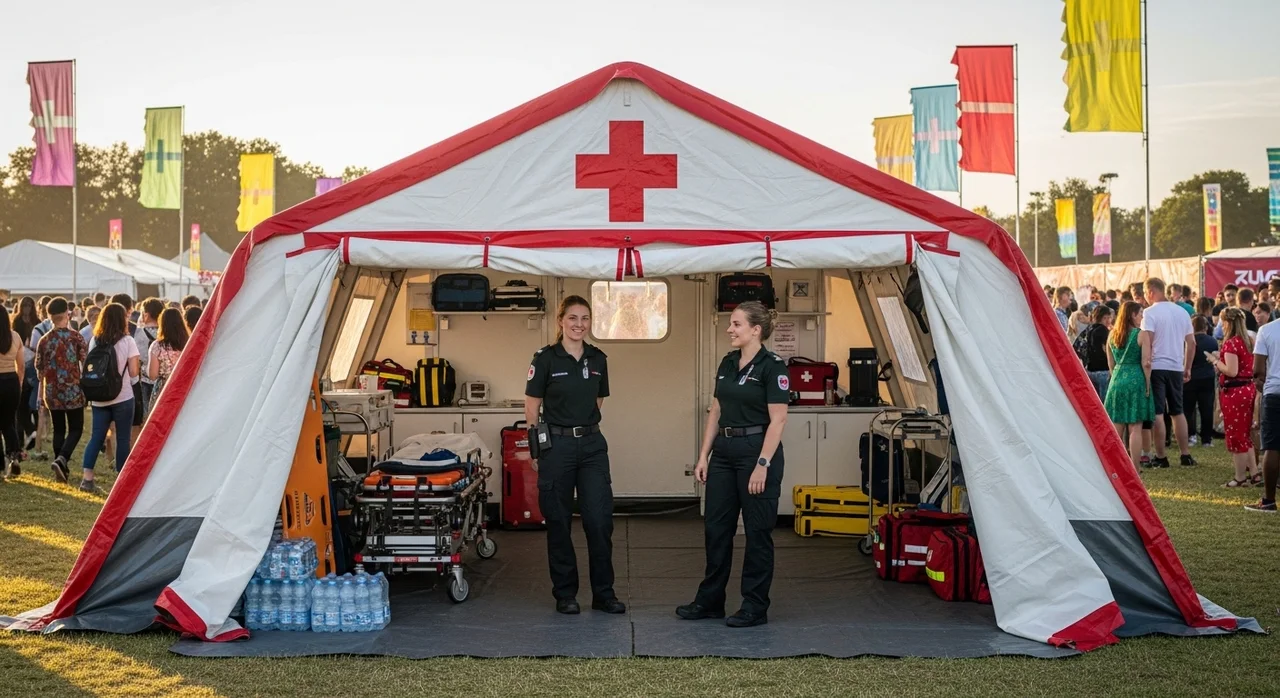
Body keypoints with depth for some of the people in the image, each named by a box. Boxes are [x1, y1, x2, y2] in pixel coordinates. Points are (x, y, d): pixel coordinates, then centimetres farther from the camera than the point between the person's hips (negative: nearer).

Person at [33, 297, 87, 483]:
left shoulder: (44, 340, 1)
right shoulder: (76, 337, -8)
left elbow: (40, 370, 6)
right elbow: (86, 364, -7)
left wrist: (41, 394, 18)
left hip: (52, 393, 3)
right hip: (73, 391, -3)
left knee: (58, 430, 13)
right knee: (75, 429, 5)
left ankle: (61, 469, 14)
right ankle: (61, 460, -17)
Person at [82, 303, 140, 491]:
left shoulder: (95, 341, 5)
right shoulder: (127, 341, -8)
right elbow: (133, 372, -10)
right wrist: (137, 363, 9)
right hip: (122, 398, -4)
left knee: (96, 437, 8)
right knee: (123, 439, 4)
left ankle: (87, 478, -1)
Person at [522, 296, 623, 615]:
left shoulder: (598, 359, 7)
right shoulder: (545, 358, -6)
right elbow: (532, 406, -3)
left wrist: (584, 424, 12)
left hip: (592, 444, 4)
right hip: (557, 445, -4)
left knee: (601, 519, 0)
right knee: (559, 521, 5)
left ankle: (604, 593, 10)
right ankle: (564, 593, 16)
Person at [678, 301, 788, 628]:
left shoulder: (772, 366, -13)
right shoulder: (727, 364, 10)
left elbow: (778, 420, -16)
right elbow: (716, 413, 13)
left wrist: (762, 465, -20)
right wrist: (704, 455, 8)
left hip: (756, 451, -8)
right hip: (724, 452, 8)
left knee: (757, 531, 2)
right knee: (716, 527, 11)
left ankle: (755, 607, 11)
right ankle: (710, 600, 22)